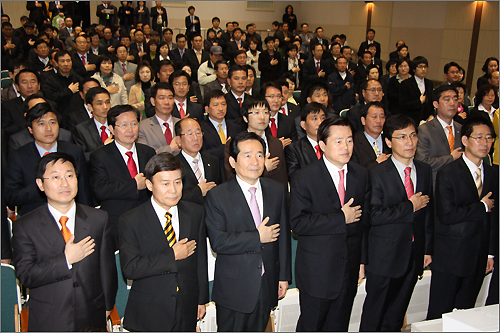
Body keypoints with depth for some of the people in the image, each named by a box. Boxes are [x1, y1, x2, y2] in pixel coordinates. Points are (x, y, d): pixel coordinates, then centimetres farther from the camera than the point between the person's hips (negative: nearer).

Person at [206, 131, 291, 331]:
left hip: (267, 285, 4)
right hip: (233, 288, -3)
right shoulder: (217, 196, -12)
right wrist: (257, 238, -19)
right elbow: (218, 241, -20)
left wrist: (284, 276, 7)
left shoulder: (276, 191, 2)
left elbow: (283, 236, 6)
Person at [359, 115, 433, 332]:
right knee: (374, 315, 8)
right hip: (384, 257, -5)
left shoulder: (425, 171, 6)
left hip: (414, 255, 5)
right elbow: (373, 216, -21)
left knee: (396, 315, 18)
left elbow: (428, 212, 11)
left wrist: (428, 249, 10)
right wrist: (409, 206, -18)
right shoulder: (377, 173, -13)